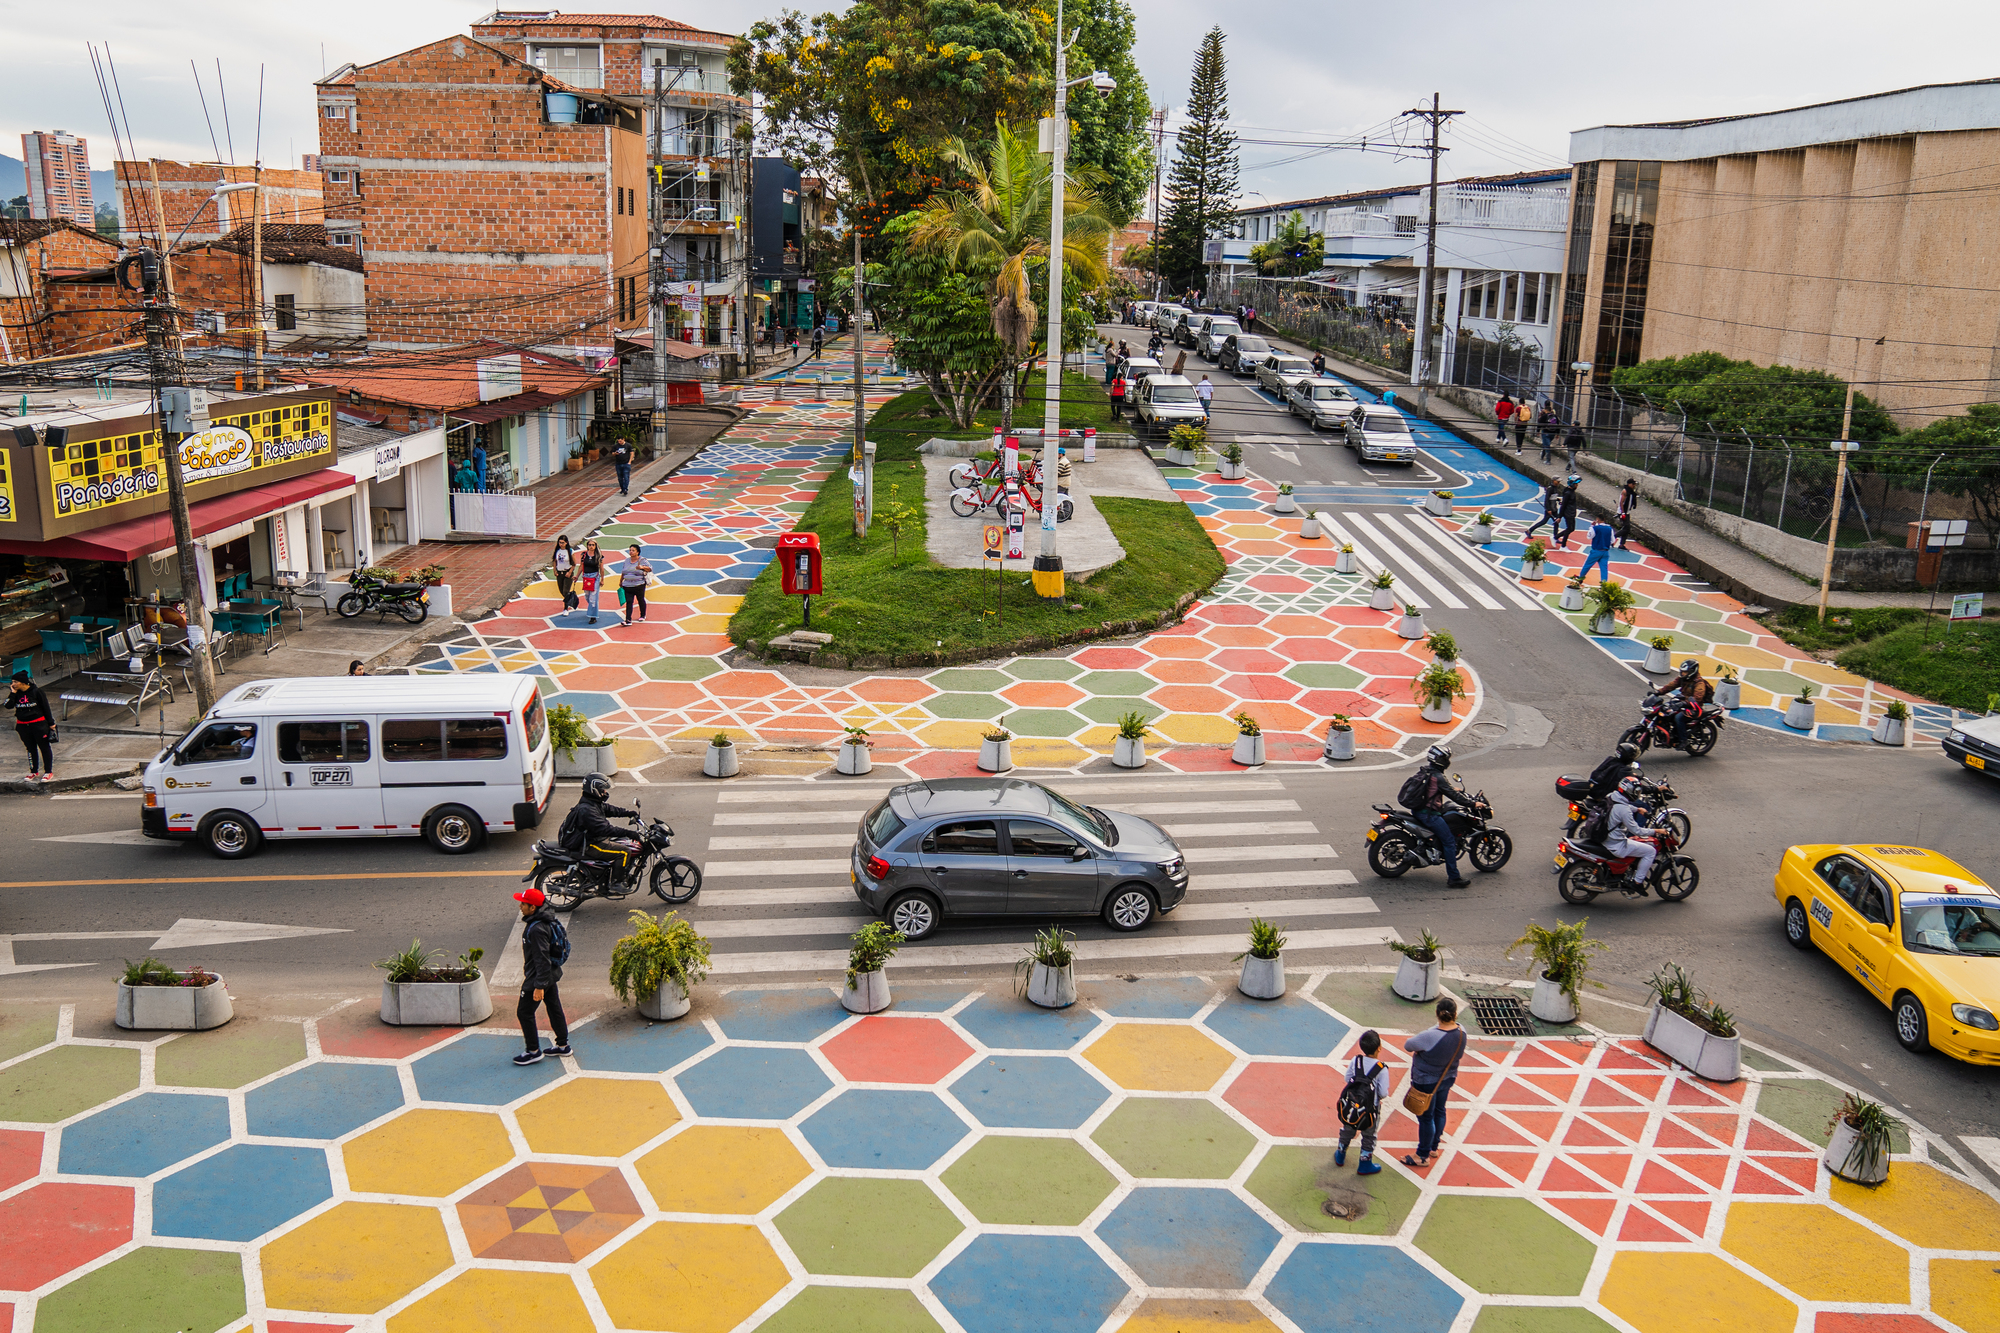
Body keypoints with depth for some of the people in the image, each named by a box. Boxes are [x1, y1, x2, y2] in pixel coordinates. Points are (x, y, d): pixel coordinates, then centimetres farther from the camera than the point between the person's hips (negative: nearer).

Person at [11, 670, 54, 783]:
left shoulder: (36, 691, -11)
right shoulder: (17, 693, 2)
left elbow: (45, 707, -5)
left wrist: (51, 723, -3)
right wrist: (13, 693, -14)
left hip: (38, 724, -5)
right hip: (23, 726, 5)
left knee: (44, 747, 4)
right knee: (30, 748, 14)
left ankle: (48, 772, 12)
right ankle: (34, 771, 25)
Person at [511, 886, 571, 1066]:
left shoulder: (537, 929, -29)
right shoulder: (545, 921, 3)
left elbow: (542, 959, -28)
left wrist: (539, 986, -25)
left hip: (537, 977, -10)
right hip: (551, 974, 10)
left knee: (524, 1012, 3)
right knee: (554, 1008, 18)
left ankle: (534, 1051, 13)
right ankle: (563, 1045, 29)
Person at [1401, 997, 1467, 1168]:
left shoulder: (1430, 1036, -36)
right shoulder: (1461, 1032, -15)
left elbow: (1408, 1045, -22)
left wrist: (1420, 1050, -1)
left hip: (1426, 1082, -7)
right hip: (1448, 1078, 7)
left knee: (1425, 1117, 10)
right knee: (1439, 1111, 25)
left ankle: (1423, 1156, 26)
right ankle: (1434, 1146, 45)